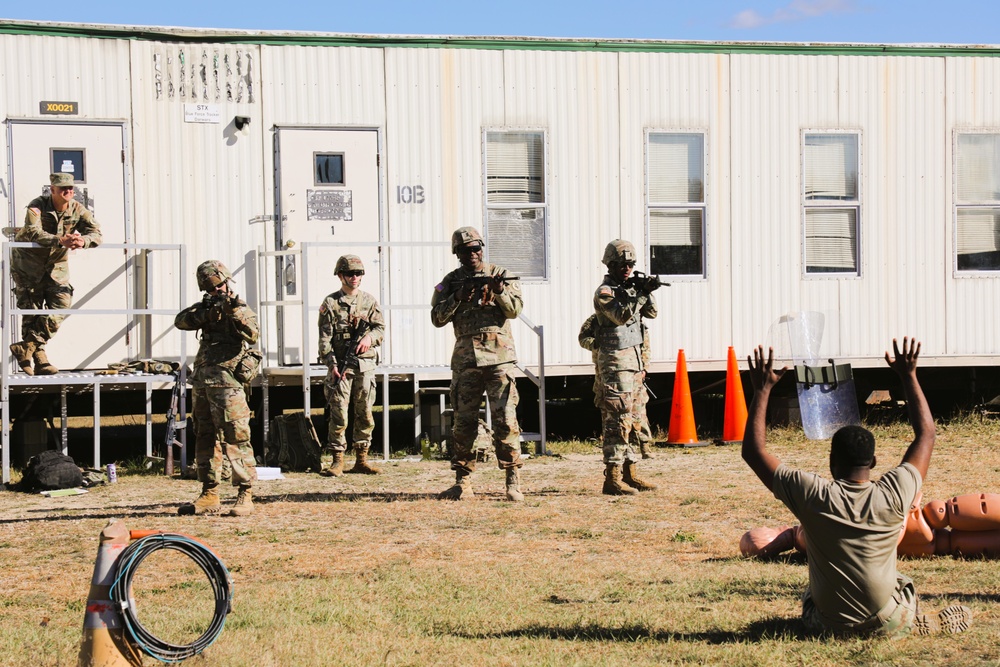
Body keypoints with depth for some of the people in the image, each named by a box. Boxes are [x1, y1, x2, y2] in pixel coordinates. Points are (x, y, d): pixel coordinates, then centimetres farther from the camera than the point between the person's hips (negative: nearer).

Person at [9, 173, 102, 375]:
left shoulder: (78, 210, -8)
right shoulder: (38, 206, -19)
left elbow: (96, 233, -18)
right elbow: (33, 231, -36)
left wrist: (83, 240, -42)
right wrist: (60, 241, -51)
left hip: (57, 264, 4)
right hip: (28, 262, -4)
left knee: (62, 303, -9)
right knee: (32, 309, -4)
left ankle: (27, 347, -3)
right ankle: (38, 355, 3)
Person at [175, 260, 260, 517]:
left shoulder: (239, 307, -1)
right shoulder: (207, 307, 16)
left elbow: (252, 335, -17)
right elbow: (181, 321, 2)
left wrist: (232, 309, -23)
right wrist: (205, 312, -12)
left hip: (226, 382, -7)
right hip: (202, 380, 7)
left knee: (235, 438, -9)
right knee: (205, 438, 10)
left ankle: (245, 496, -8)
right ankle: (209, 495, 17)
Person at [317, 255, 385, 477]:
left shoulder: (369, 301, 11)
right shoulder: (331, 303, 1)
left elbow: (380, 327, 7)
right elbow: (325, 337, -4)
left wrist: (370, 337, -16)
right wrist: (332, 364, -14)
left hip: (365, 365, 4)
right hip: (341, 365, -3)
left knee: (365, 414, 6)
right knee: (339, 415, -6)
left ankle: (361, 459, 14)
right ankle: (336, 460, -1)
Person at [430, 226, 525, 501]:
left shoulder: (499, 273, 7)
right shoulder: (451, 281, 11)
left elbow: (516, 309, -2)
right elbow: (437, 318, 2)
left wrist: (499, 290, -19)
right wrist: (459, 296, -11)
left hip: (499, 357, -2)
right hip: (466, 360, 2)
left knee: (505, 420, -7)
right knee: (464, 422, 4)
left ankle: (513, 482, -4)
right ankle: (463, 483, 10)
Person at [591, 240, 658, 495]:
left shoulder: (630, 288, 15)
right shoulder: (605, 292, -9)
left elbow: (651, 313, 13)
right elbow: (621, 315, -24)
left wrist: (647, 292, -4)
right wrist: (641, 294, -27)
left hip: (634, 361, 9)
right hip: (615, 362, -9)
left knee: (635, 420, 11)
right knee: (618, 421, -11)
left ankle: (630, 473, 17)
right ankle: (612, 478, -11)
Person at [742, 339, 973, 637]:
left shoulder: (812, 496, -18)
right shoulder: (893, 496, -16)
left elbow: (754, 451, -8)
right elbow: (926, 434, -1)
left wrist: (763, 389, -4)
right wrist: (908, 375, 5)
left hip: (828, 624, 0)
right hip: (888, 624, 0)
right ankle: (929, 624, 21)